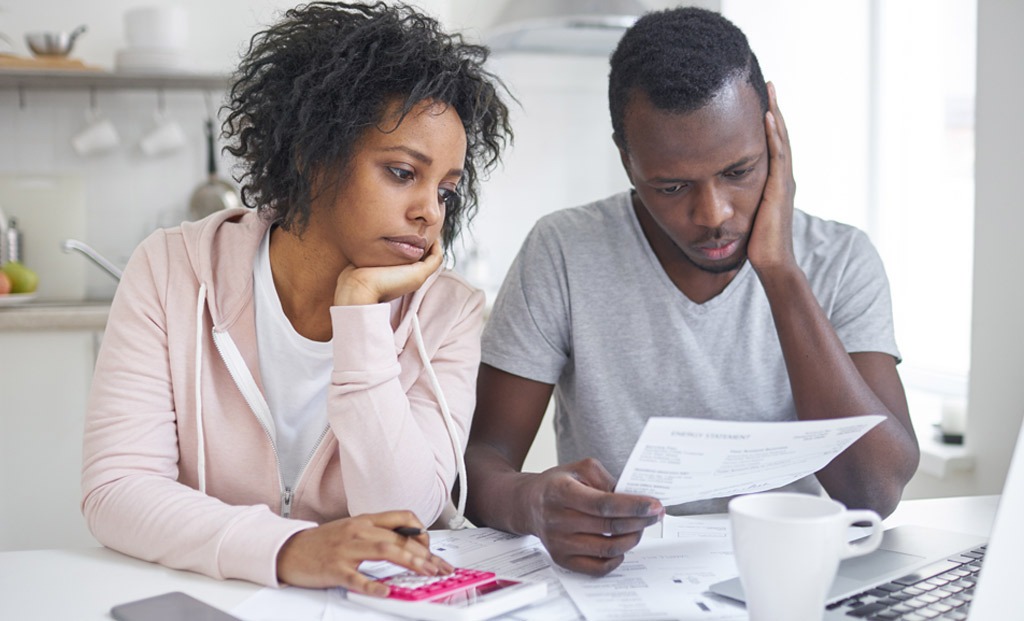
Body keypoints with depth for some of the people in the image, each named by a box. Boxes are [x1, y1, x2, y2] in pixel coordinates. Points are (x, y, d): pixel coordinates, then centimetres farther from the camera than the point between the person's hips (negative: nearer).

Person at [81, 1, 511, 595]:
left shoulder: (449, 315, -4)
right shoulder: (173, 272, -4)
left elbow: (403, 519, -14)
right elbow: (115, 490, -12)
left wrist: (361, 307, -19)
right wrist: (285, 549, -28)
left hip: (361, 606, 0)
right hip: (196, 597, 0)